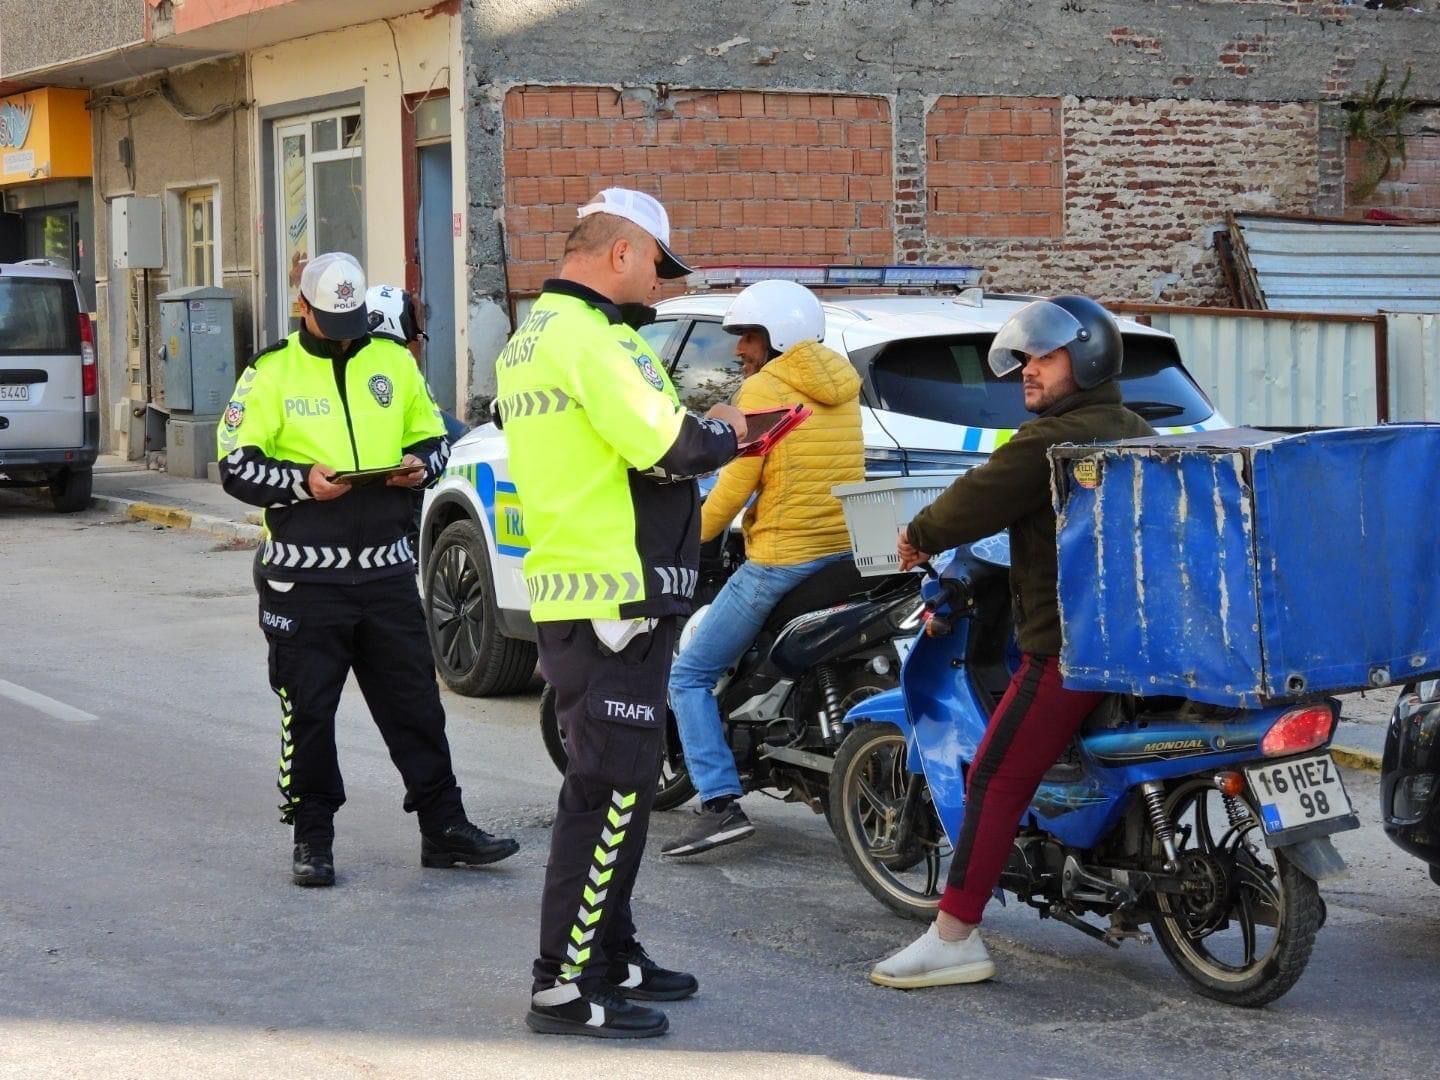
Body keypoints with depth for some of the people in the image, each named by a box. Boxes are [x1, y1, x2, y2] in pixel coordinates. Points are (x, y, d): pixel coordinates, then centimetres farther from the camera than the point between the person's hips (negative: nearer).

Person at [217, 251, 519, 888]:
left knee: (414, 704, 6)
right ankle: (312, 839, 13)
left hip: (387, 569, 3)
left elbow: (431, 437, 20)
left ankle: (443, 826, 14)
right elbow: (236, 466, -3)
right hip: (305, 575, -3)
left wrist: (421, 465, -3)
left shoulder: (393, 363, 11)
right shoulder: (271, 373, 0)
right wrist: (302, 481, -19)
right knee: (307, 711, 3)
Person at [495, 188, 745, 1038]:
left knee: (615, 784, 19)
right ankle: (566, 987, -3)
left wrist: (696, 431, 9)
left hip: (573, 590, 11)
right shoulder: (589, 338, -16)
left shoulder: (535, 336, 17)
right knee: (611, 792, -7)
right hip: (615, 600, -11)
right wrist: (722, 431, -2)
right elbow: (665, 448, -22)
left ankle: (608, 953, 28)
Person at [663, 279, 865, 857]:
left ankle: (721, 803, -12)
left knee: (690, 675, 0)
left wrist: (689, 537, 2)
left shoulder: (763, 389, -9)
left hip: (782, 559, -8)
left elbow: (736, 483, -11)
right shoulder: (842, 383, 13)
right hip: (845, 552, 8)